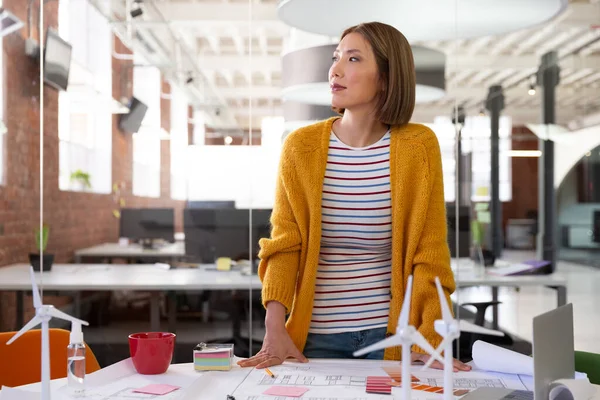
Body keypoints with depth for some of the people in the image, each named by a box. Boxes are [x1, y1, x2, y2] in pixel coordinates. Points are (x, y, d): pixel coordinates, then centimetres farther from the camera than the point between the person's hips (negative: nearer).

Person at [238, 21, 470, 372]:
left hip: (391, 333, -1)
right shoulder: (301, 146, -3)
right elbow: (284, 246, -5)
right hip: (316, 334, 1)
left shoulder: (419, 146, -7)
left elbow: (429, 255, -6)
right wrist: (275, 330, -16)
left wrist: (430, 338, -15)